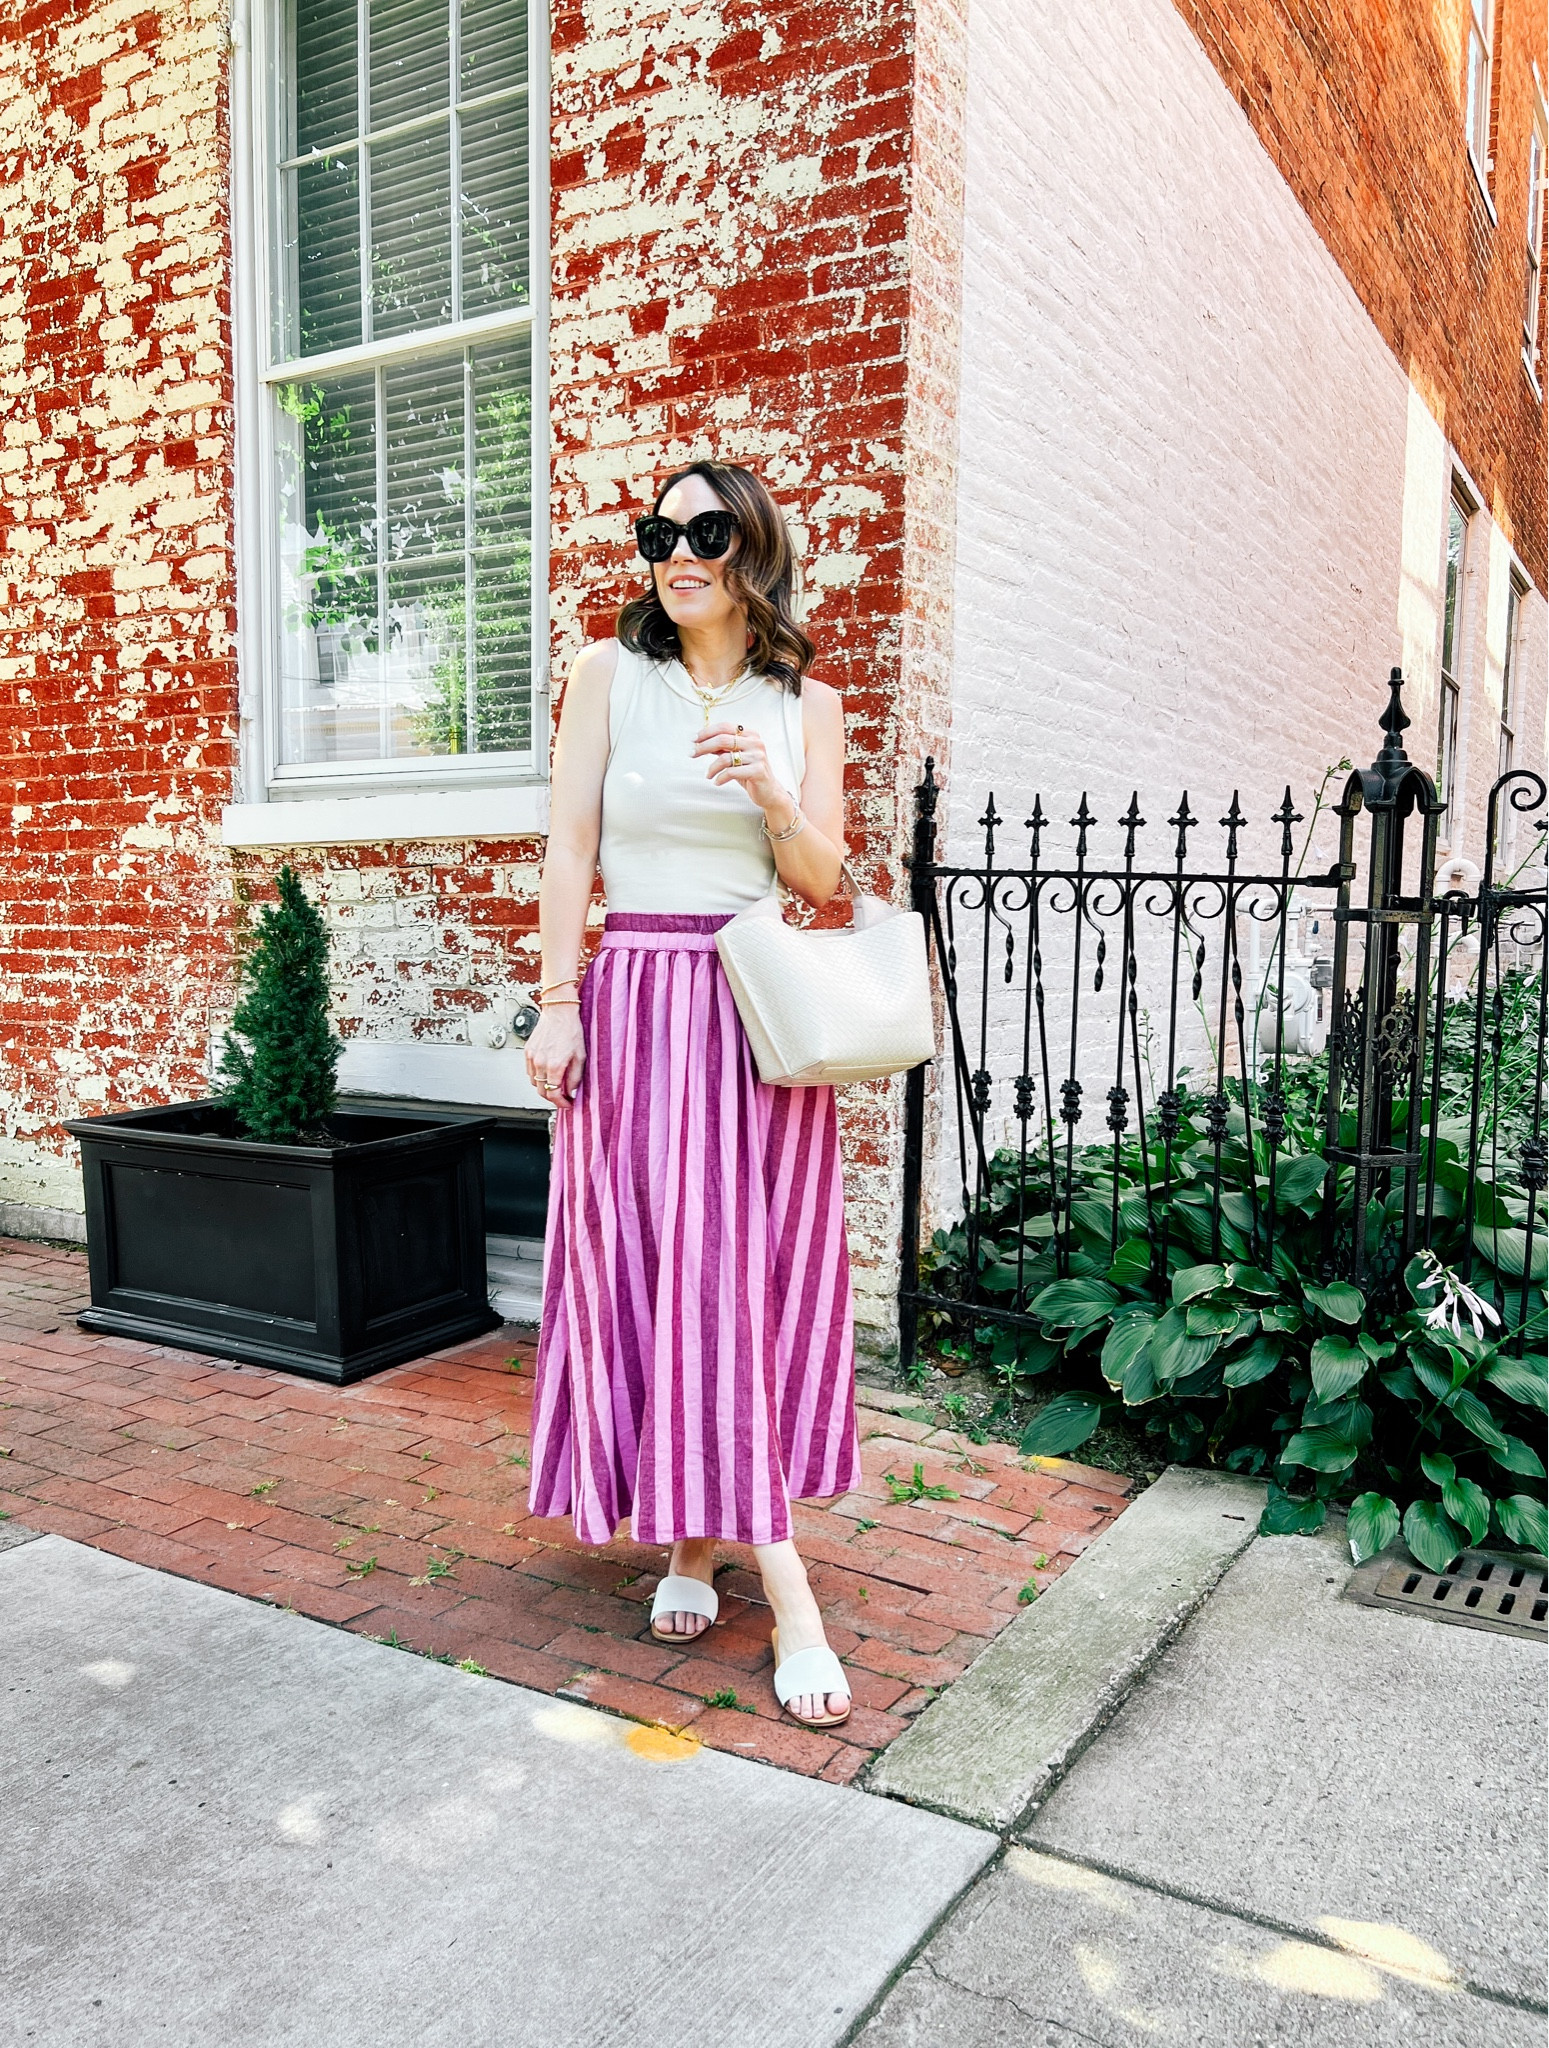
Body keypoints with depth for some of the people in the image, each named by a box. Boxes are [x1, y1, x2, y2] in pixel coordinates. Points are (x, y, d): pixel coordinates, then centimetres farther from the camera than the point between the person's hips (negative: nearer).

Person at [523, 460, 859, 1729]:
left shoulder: (806, 704, 8)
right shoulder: (611, 673, 5)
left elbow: (821, 879, 5)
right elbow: (570, 843, 0)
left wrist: (773, 793, -14)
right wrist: (558, 1000, -7)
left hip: (762, 1006, 2)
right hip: (640, 995, -1)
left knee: (756, 1272, 3)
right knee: (653, 1268, -4)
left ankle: (708, 1537, 22)